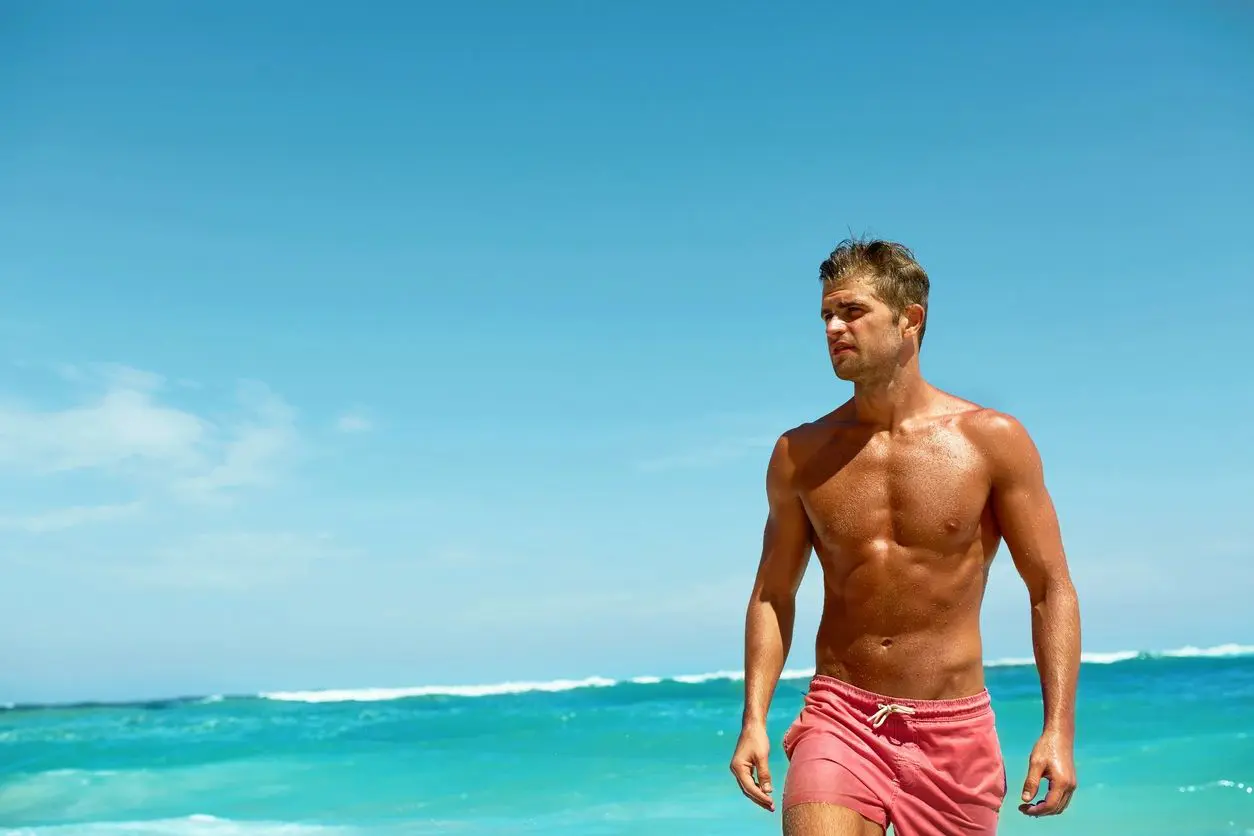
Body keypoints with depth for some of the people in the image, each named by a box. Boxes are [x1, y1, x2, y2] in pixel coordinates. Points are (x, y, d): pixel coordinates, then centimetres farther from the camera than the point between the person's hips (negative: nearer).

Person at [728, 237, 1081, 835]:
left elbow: (1052, 589, -1)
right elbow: (773, 595, 9)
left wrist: (1058, 729, -10)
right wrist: (753, 721, -1)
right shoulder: (799, 454, 2)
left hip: (954, 728, 0)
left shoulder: (992, 440, -3)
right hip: (839, 718, 0)